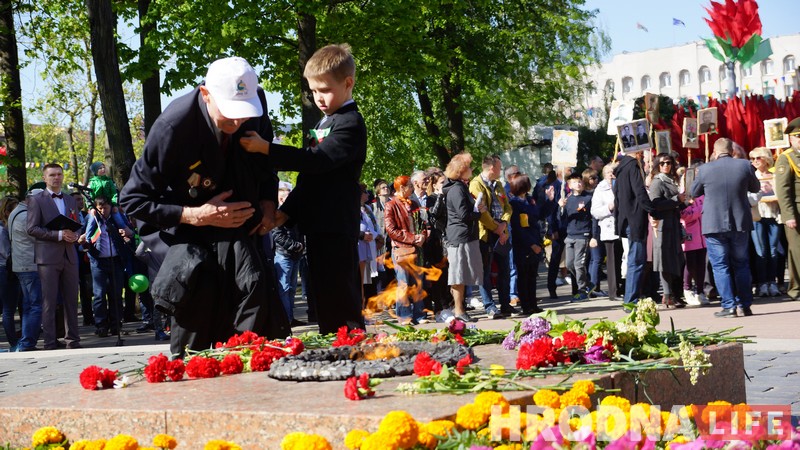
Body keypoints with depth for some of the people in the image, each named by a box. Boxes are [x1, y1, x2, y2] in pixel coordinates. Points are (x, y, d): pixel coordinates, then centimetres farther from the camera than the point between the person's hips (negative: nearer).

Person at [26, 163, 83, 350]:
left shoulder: (70, 200, 19)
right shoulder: (36, 200, 1)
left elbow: (78, 226, 22)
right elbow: (32, 228, -8)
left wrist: (75, 235, -2)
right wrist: (59, 235, -15)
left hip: (69, 256, 5)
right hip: (48, 257, -5)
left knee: (71, 300, 6)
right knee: (49, 301, -4)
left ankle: (73, 339, 11)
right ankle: (50, 342, -2)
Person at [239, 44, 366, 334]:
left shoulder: (350, 123, -11)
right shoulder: (325, 123, 19)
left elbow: (316, 161, -23)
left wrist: (266, 148, -24)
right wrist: (288, 210, 14)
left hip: (336, 227, -10)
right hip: (318, 224, 10)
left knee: (340, 299, -10)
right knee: (323, 297, 13)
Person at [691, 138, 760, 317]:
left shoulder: (705, 169, -9)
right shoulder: (744, 165, -5)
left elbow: (694, 192, 7)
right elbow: (755, 188, 12)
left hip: (714, 225, -2)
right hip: (740, 223, 2)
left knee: (720, 265, 4)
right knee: (741, 264, 14)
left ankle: (729, 306, -2)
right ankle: (745, 305, 15)